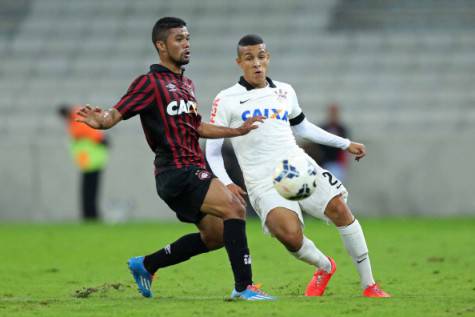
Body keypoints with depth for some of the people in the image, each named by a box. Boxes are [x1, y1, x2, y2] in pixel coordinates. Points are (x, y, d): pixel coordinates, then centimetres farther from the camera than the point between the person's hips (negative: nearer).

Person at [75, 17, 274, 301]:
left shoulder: (186, 84, 19)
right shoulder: (150, 83, -7)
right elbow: (116, 114, -14)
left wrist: (239, 130, 26)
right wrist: (101, 121, -36)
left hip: (193, 170, 9)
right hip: (177, 171, -9)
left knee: (216, 235, 15)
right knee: (234, 209, -22)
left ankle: (146, 265, 27)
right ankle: (244, 286, -21)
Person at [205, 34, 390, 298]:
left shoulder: (284, 92, 15)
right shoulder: (226, 100, 2)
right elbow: (212, 149, 5)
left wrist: (345, 144, 31)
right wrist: (226, 183, -11)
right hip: (264, 182, -4)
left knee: (338, 208, -17)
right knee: (291, 236, -28)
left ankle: (369, 286, -6)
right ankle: (325, 267, 7)